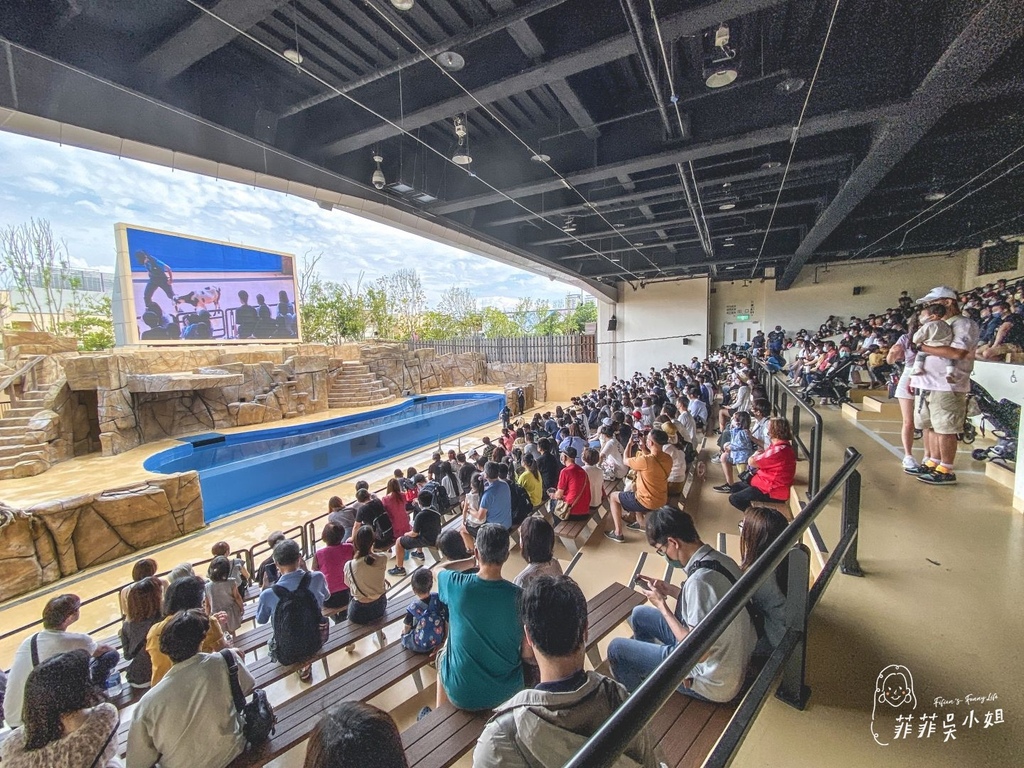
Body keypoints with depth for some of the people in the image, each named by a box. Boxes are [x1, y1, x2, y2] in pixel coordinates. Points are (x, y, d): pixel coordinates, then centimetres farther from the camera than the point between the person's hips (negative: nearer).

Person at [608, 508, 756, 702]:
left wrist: (662, 605, -18)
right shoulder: (719, 558, -8)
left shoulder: (699, 581, -35)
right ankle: (643, 668, 40)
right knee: (639, 615, 18)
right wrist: (670, 590, 1)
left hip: (714, 681, -8)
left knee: (617, 648, 3)